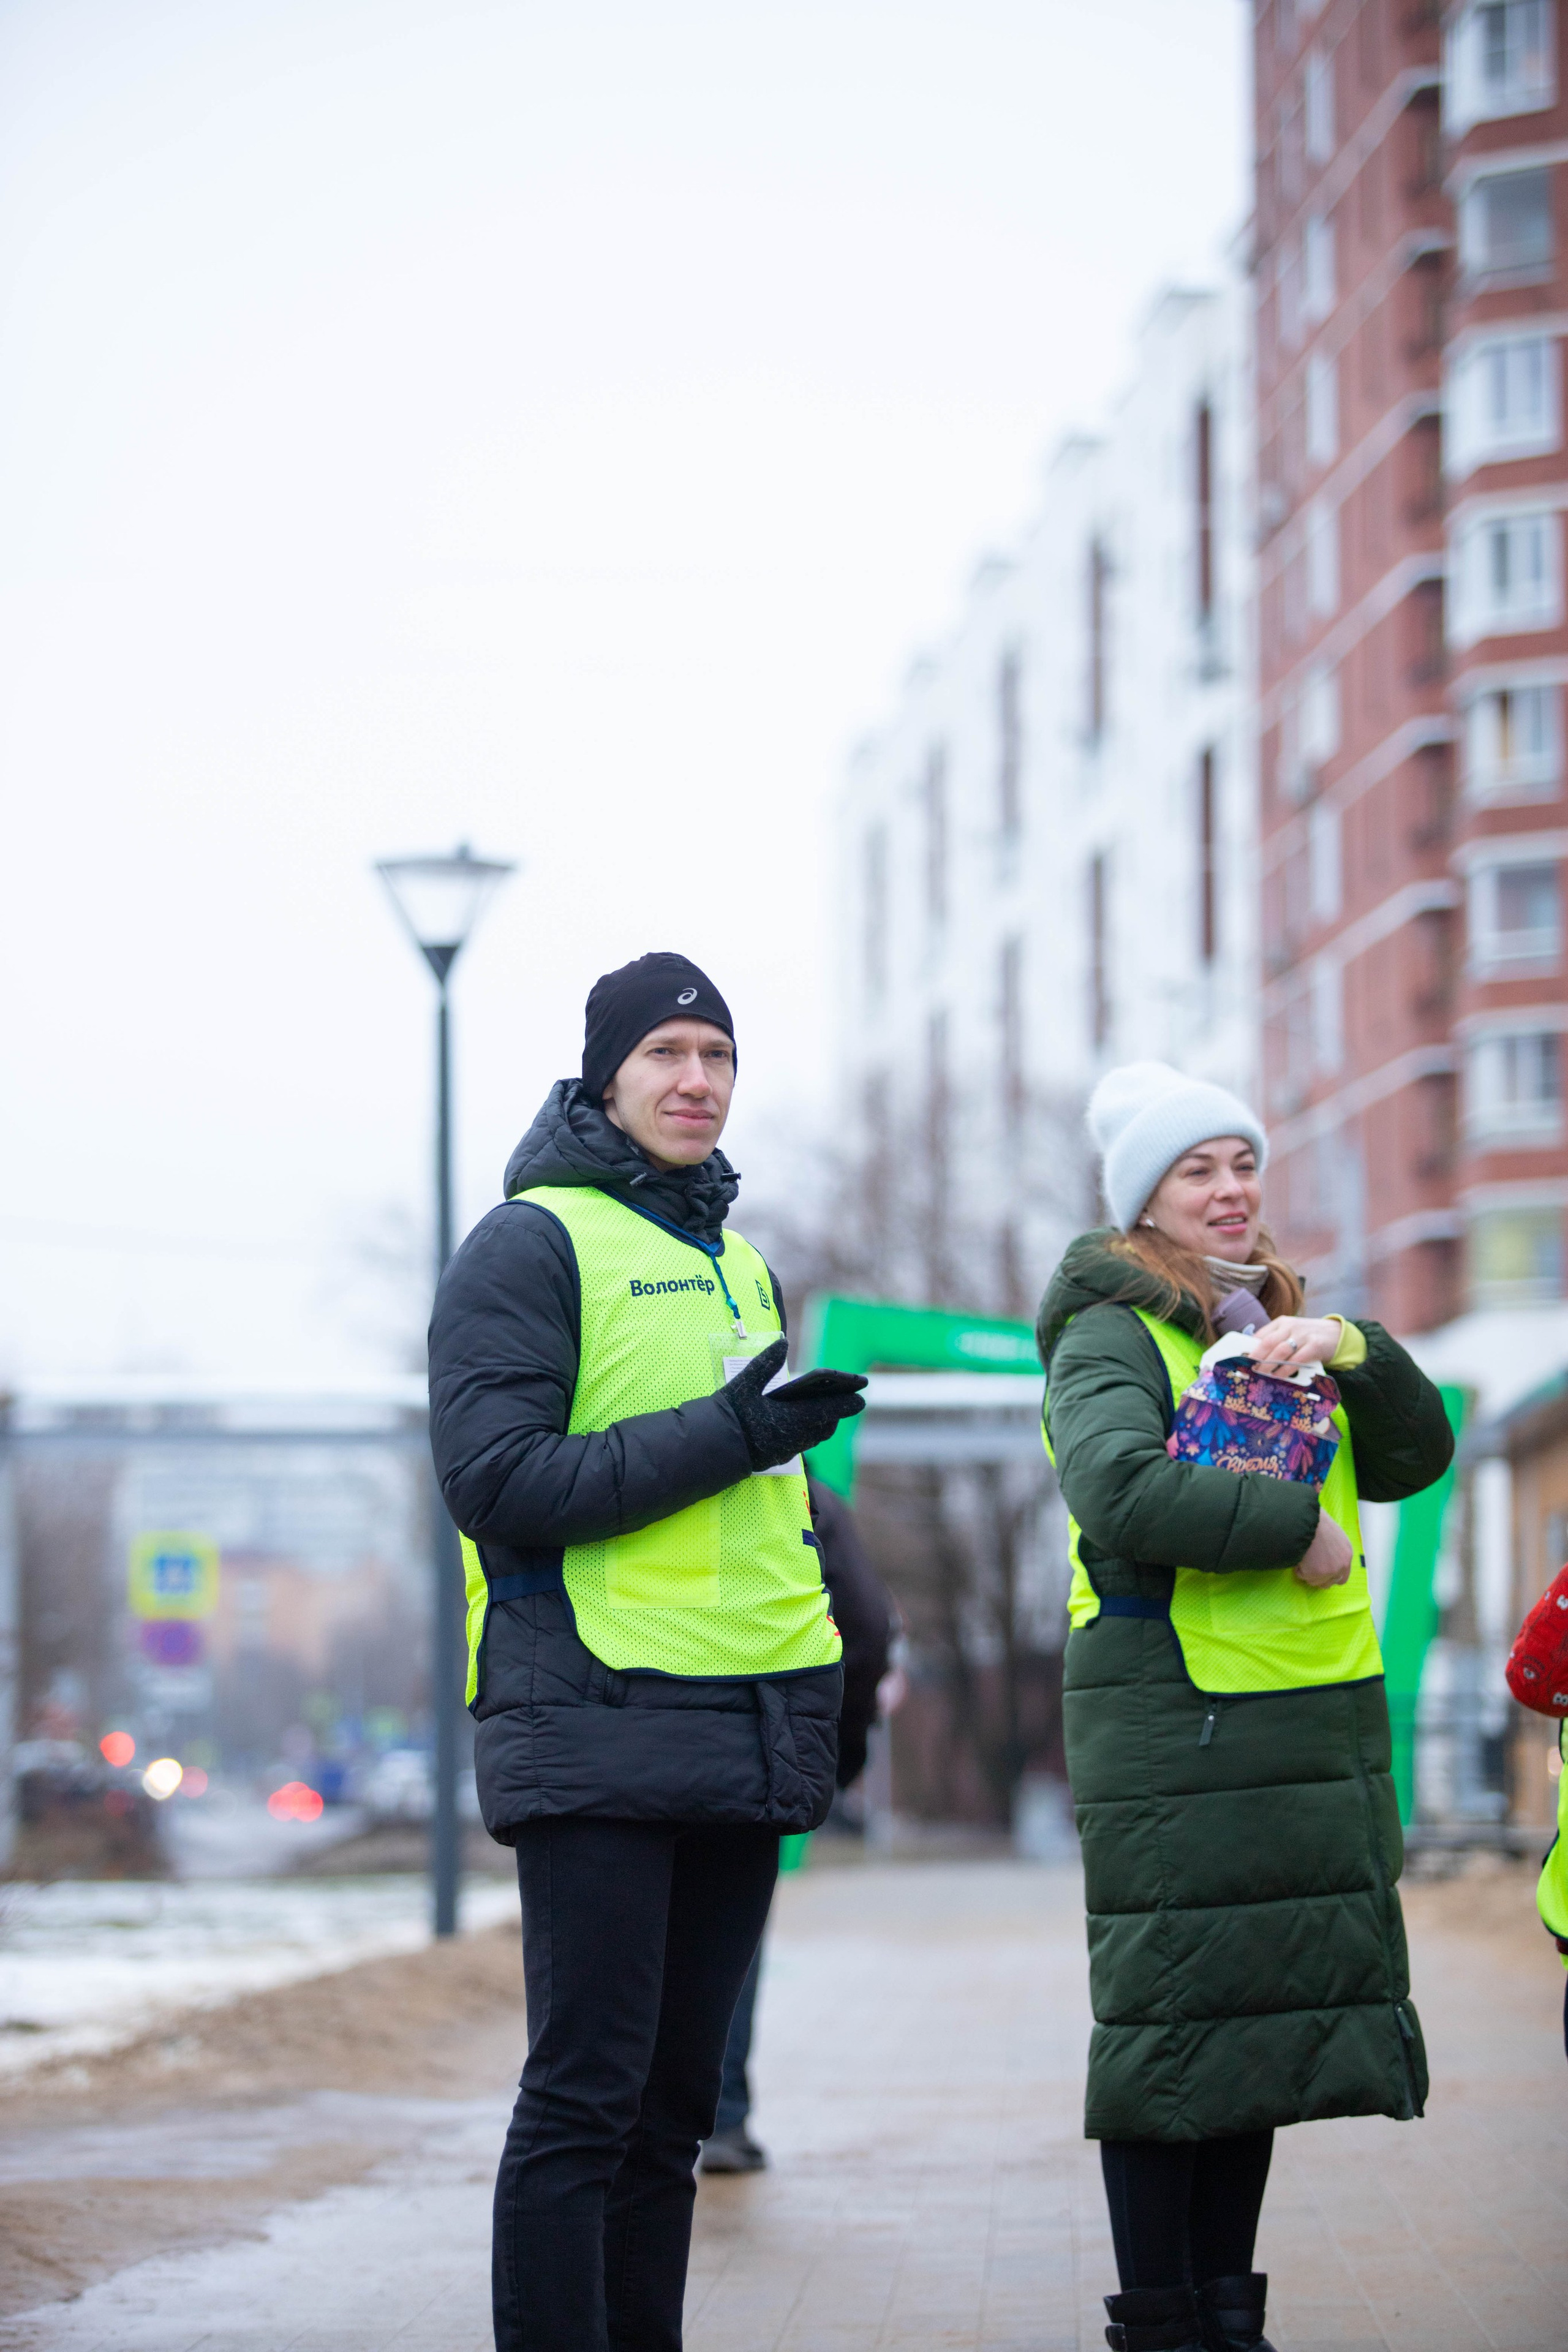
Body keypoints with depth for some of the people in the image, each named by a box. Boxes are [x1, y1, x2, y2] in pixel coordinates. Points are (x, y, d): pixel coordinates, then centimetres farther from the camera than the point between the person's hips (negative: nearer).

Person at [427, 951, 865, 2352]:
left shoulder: (741, 1266, 20)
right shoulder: (533, 1244, -4)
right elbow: (495, 1482, -15)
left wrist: (820, 1678, 20)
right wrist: (719, 1436, -18)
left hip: (746, 1737, 8)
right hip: (599, 1728, -8)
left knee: (674, 2103, 10)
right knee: (586, 2098, -9)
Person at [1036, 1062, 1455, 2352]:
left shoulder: (1287, 1335, 18)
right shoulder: (1111, 1335, -6)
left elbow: (1419, 1455, 11)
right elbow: (1120, 1493, -24)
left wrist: (1353, 1351, -6)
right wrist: (1295, 1529, -19)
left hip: (1316, 1731, 7)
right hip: (1176, 1727, -7)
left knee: (1266, 2025, 10)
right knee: (1175, 2021, -5)